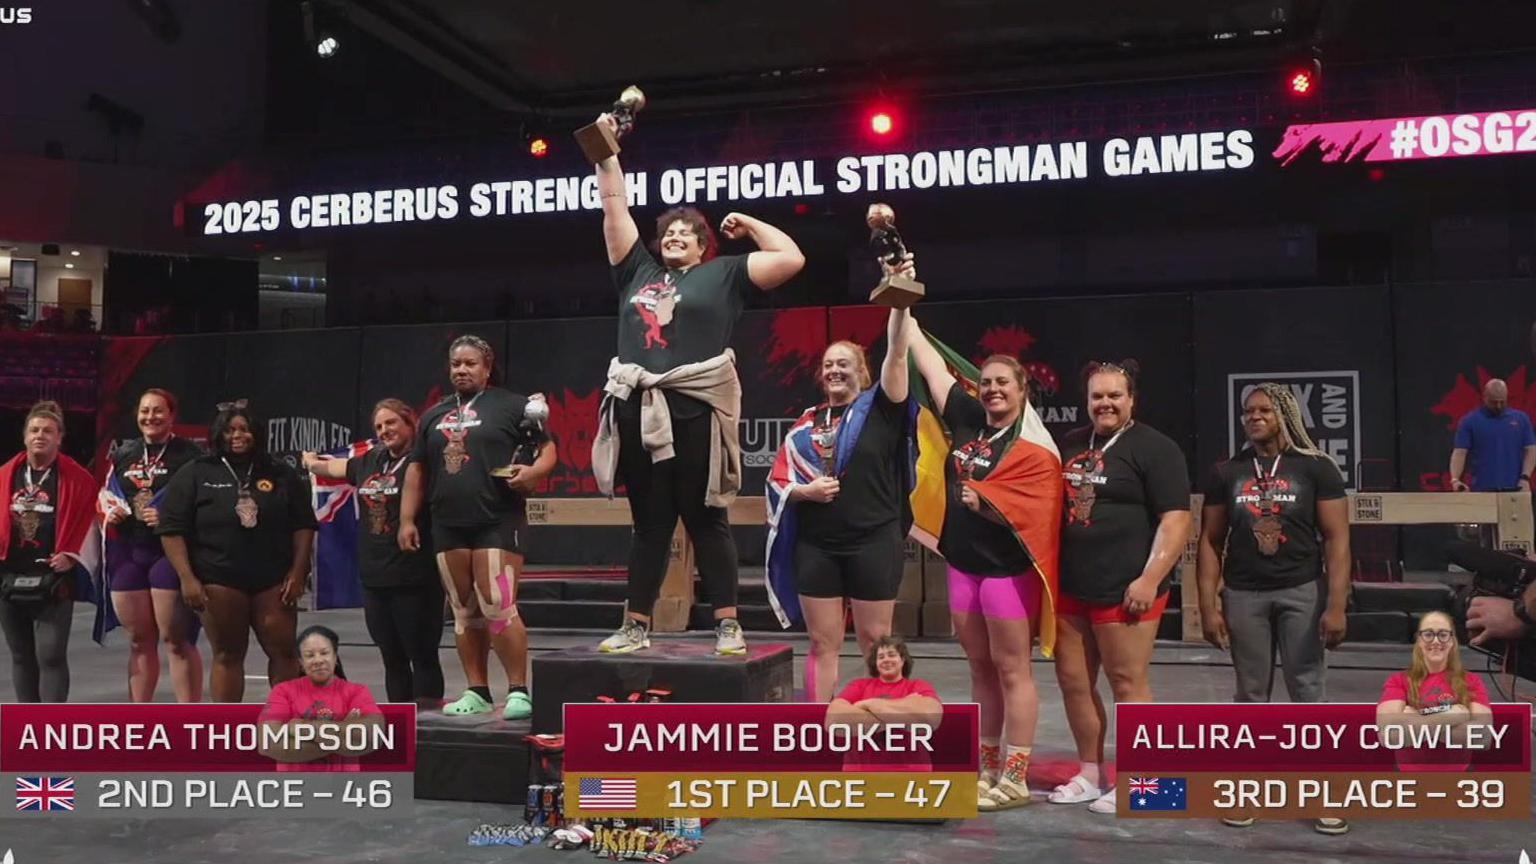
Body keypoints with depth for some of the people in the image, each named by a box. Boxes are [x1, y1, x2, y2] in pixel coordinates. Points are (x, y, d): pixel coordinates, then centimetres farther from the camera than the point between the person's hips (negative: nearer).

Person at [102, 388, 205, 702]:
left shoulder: (189, 455, -4)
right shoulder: (123, 454, 15)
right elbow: (105, 497, 26)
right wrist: (109, 512, 5)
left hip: (172, 555, -6)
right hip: (128, 556, 6)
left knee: (177, 640, -6)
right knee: (139, 640, 14)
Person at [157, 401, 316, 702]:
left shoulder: (280, 474, 7)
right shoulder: (195, 474, 2)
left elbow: (303, 525, 7)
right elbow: (172, 529, -2)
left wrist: (298, 572, -2)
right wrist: (187, 578, -10)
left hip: (273, 579, 2)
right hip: (219, 580, -2)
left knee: (283, 651, 2)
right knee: (227, 655, 5)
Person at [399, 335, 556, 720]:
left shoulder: (512, 406, 2)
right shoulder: (434, 416, 18)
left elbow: (548, 449, 1)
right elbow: (417, 470, 20)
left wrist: (533, 471, -20)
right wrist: (407, 519, 14)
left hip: (498, 522, -6)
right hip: (448, 526, 6)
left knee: (498, 608, -11)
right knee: (464, 612, 9)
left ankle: (518, 691, -2)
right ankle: (477, 692, 17)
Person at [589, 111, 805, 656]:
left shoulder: (723, 274, 9)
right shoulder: (638, 271, 19)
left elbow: (792, 259, 3)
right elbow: (614, 205, 21)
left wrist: (749, 225, 13)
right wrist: (606, 153, 19)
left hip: (696, 411, -4)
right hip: (638, 410, 4)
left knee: (706, 520, 0)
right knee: (649, 523, 9)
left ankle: (728, 626, 6)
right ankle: (636, 627, 14)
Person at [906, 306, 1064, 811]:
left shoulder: (1035, 451, -10)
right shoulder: (967, 420, 6)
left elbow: (1030, 511, -19)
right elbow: (931, 366, 11)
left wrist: (983, 498, -26)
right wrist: (903, 313, 13)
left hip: (1009, 569, -6)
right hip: (963, 564, 6)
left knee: (1012, 670, 0)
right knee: (981, 669, 13)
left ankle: (1015, 779, 7)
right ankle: (987, 769, 22)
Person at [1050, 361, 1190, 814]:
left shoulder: (1155, 449, -7)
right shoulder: (1070, 444, 14)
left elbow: (1175, 520, -13)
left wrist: (1149, 580, -20)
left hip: (1123, 589, -7)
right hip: (1071, 587, 7)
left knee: (1127, 682, 0)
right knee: (1073, 680, 11)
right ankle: (1090, 773, 25)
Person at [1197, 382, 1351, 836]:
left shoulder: (1316, 468, -3)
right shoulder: (1225, 473, 4)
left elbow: (1337, 539, -5)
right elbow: (1210, 542, 5)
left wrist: (1336, 605, -12)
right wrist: (1208, 607, -1)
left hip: (1302, 593, -2)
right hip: (1243, 596, 2)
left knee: (1308, 694, 1)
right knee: (1251, 696, 10)